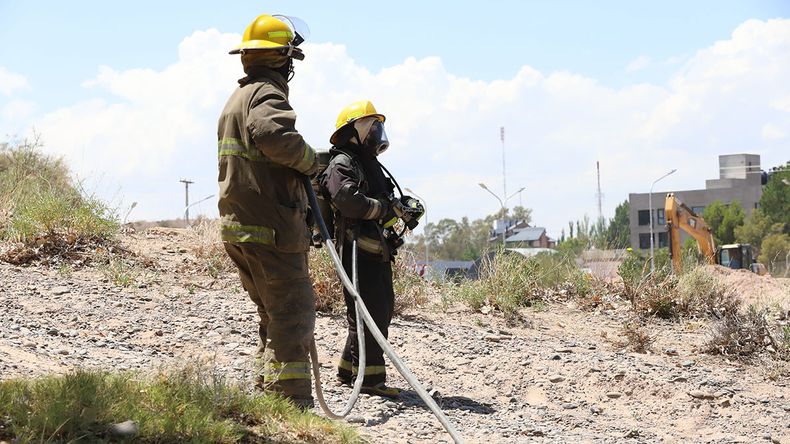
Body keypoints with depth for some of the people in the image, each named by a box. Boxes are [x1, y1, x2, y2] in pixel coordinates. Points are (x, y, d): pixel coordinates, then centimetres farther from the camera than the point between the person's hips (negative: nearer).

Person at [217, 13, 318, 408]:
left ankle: (265, 394, 19)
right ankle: (292, 402, -8)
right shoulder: (266, 94, -11)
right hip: (269, 228, -10)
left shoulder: (237, 98, 22)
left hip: (239, 227, 10)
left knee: (274, 315, 17)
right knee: (294, 314, -7)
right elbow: (274, 134, -32)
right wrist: (310, 161, -16)